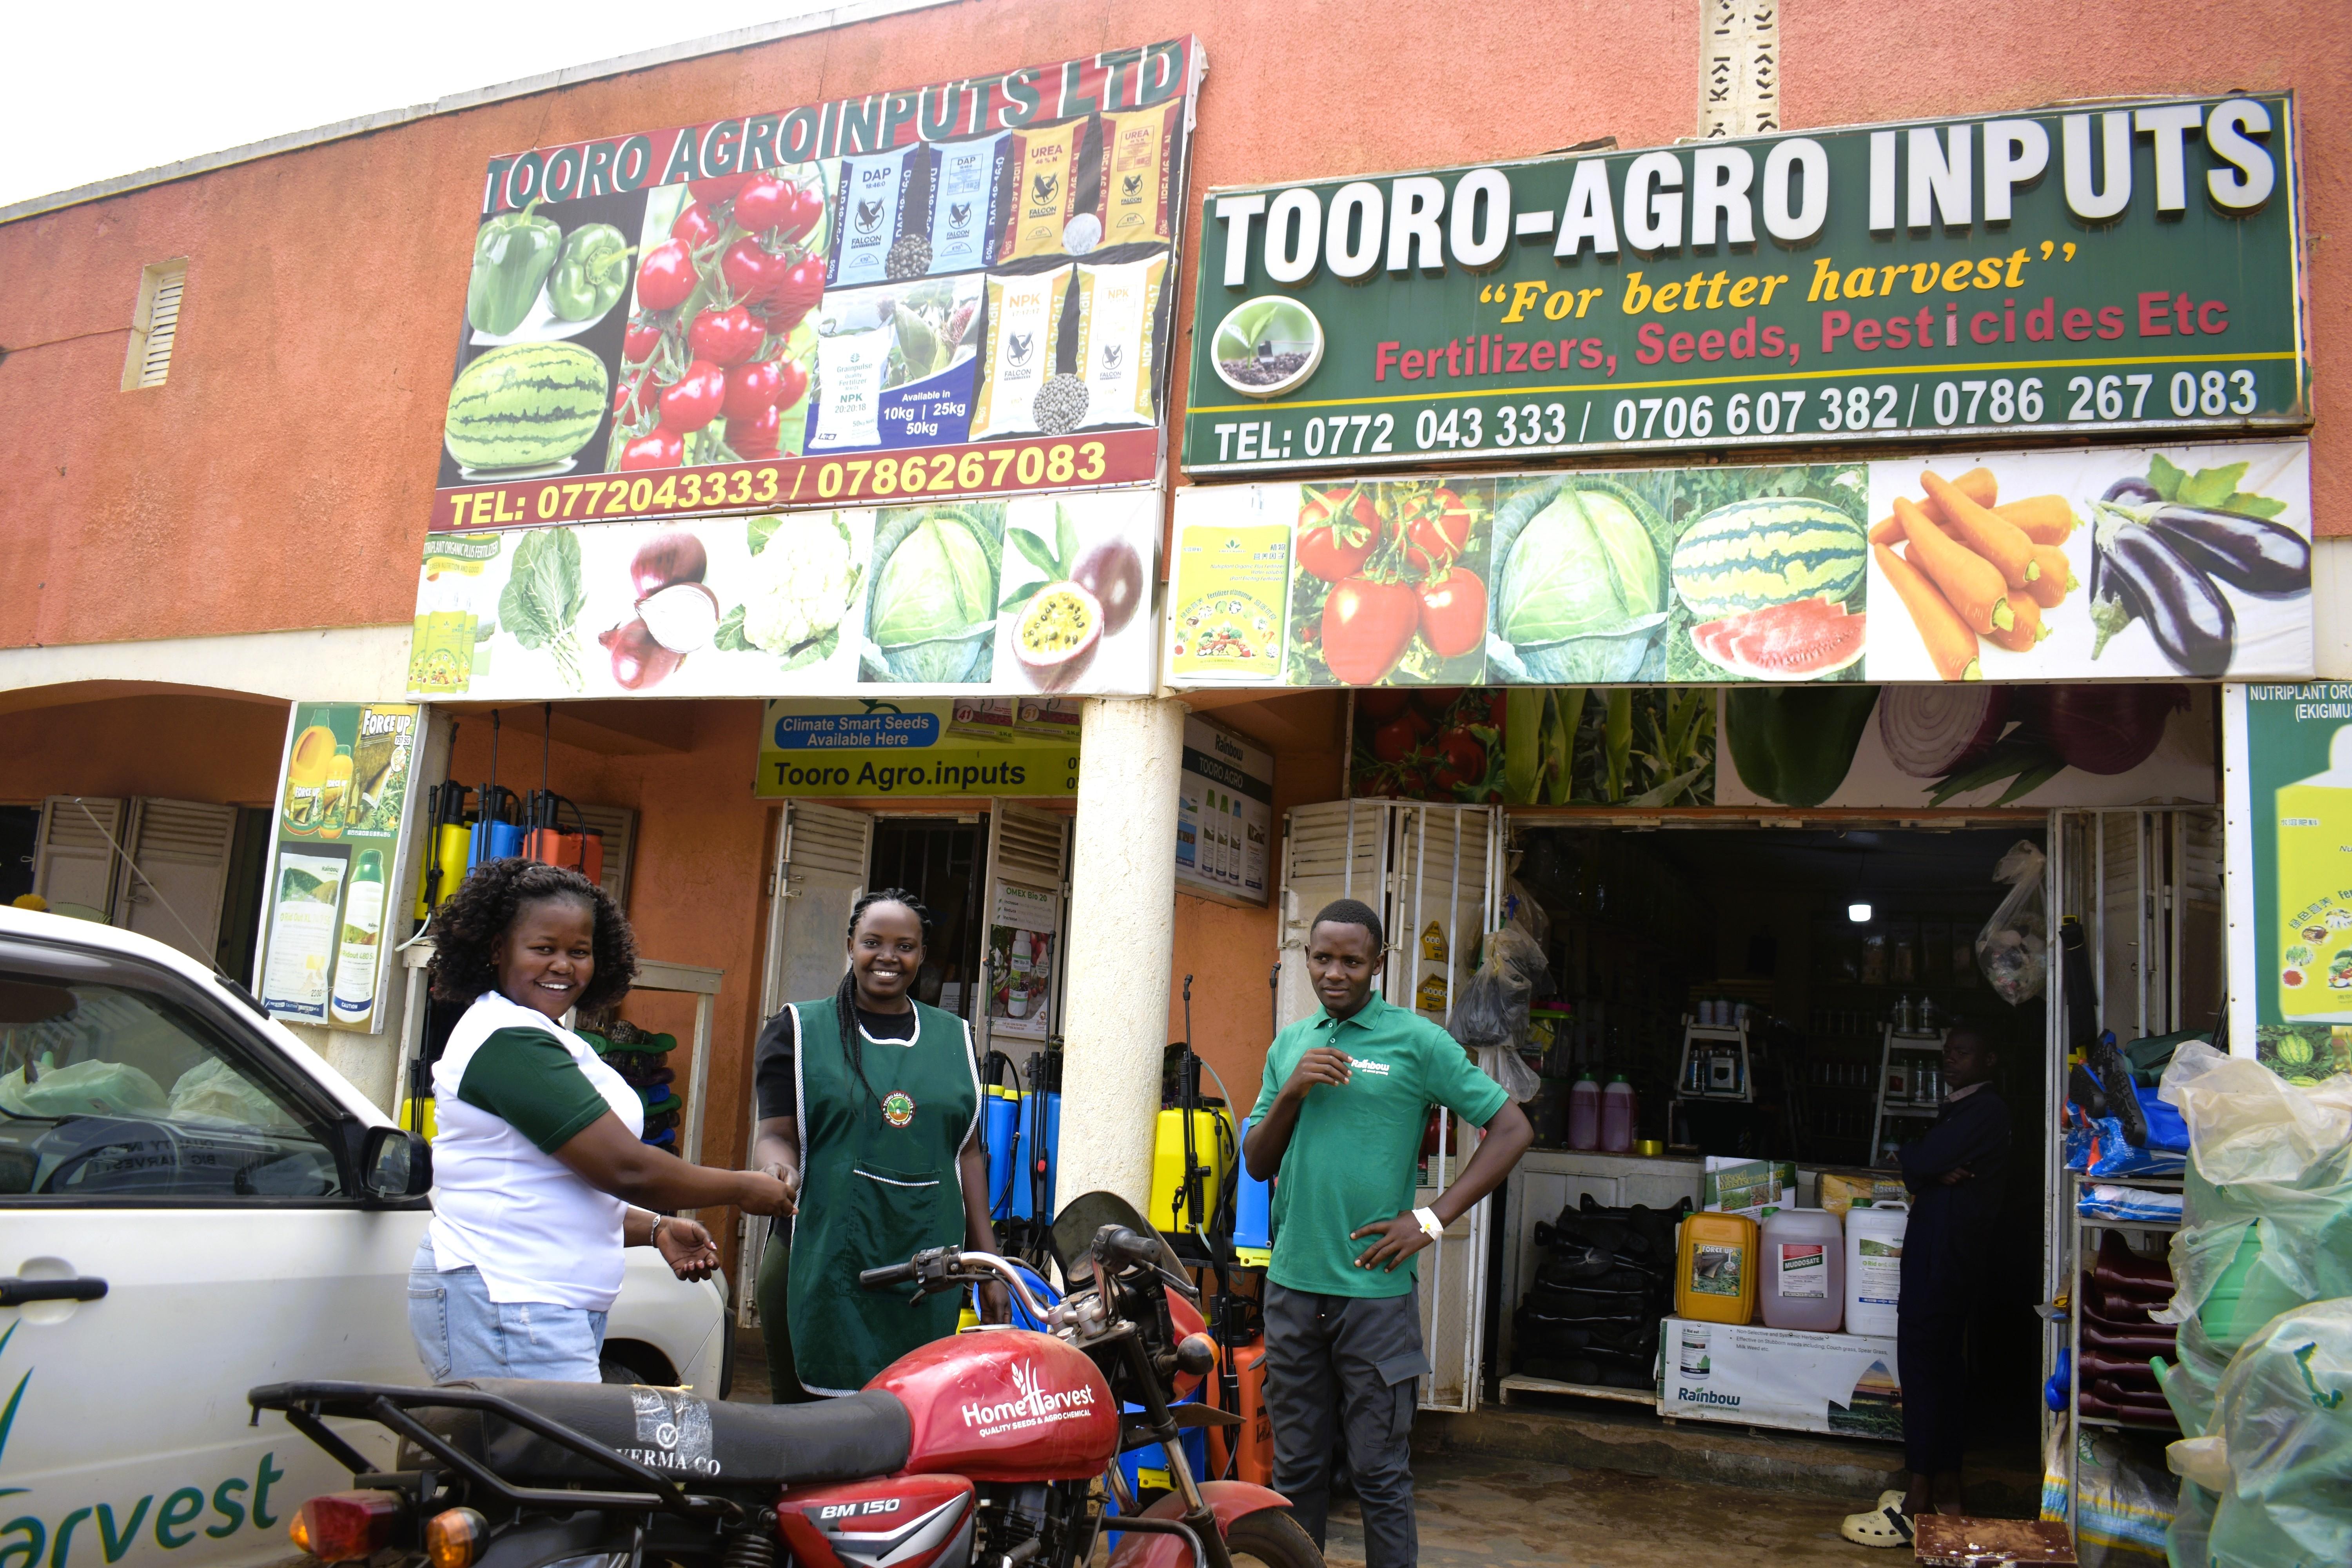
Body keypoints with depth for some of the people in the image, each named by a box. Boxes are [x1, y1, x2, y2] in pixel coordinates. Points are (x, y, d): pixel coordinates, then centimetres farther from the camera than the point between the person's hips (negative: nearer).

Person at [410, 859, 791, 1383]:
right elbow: (625, 1169, -18)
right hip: (505, 1307, -10)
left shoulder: (542, 1040, 19)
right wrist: (743, 1189, -5)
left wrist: (655, 1230, 10)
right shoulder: (508, 1040, -14)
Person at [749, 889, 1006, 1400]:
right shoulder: (799, 1028, 8)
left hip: (926, 1273, 2)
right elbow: (777, 1133, 2)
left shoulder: (954, 1038, 16)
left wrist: (989, 1267, 12)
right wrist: (779, 1171, -22)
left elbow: (968, 1152, 16)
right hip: (821, 1269, -2)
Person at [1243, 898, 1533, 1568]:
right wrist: (1291, 1092, -6)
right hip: (1292, 1283, 5)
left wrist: (1432, 1219, -10)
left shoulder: (1416, 1041, -4)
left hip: (1374, 1289, -4)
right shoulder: (1290, 1045, 12)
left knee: (1379, 1473, 3)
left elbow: (1512, 1129, -6)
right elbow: (1257, 1163, 12)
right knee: (1296, 1468, 14)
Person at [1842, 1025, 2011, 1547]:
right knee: (1946, 1366, 13)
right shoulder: (1960, 1109, 19)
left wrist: (1915, 1163, 2)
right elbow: (1921, 1164, 12)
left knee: (1921, 1363, -9)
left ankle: (1918, 1506, -7)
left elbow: (1916, 1162, -19)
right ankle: (1946, 1489, 21)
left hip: (1944, 1249, -11)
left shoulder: (1984, 1111, -14)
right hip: (1943, 1249, 11)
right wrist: (1937, 1174, -8)